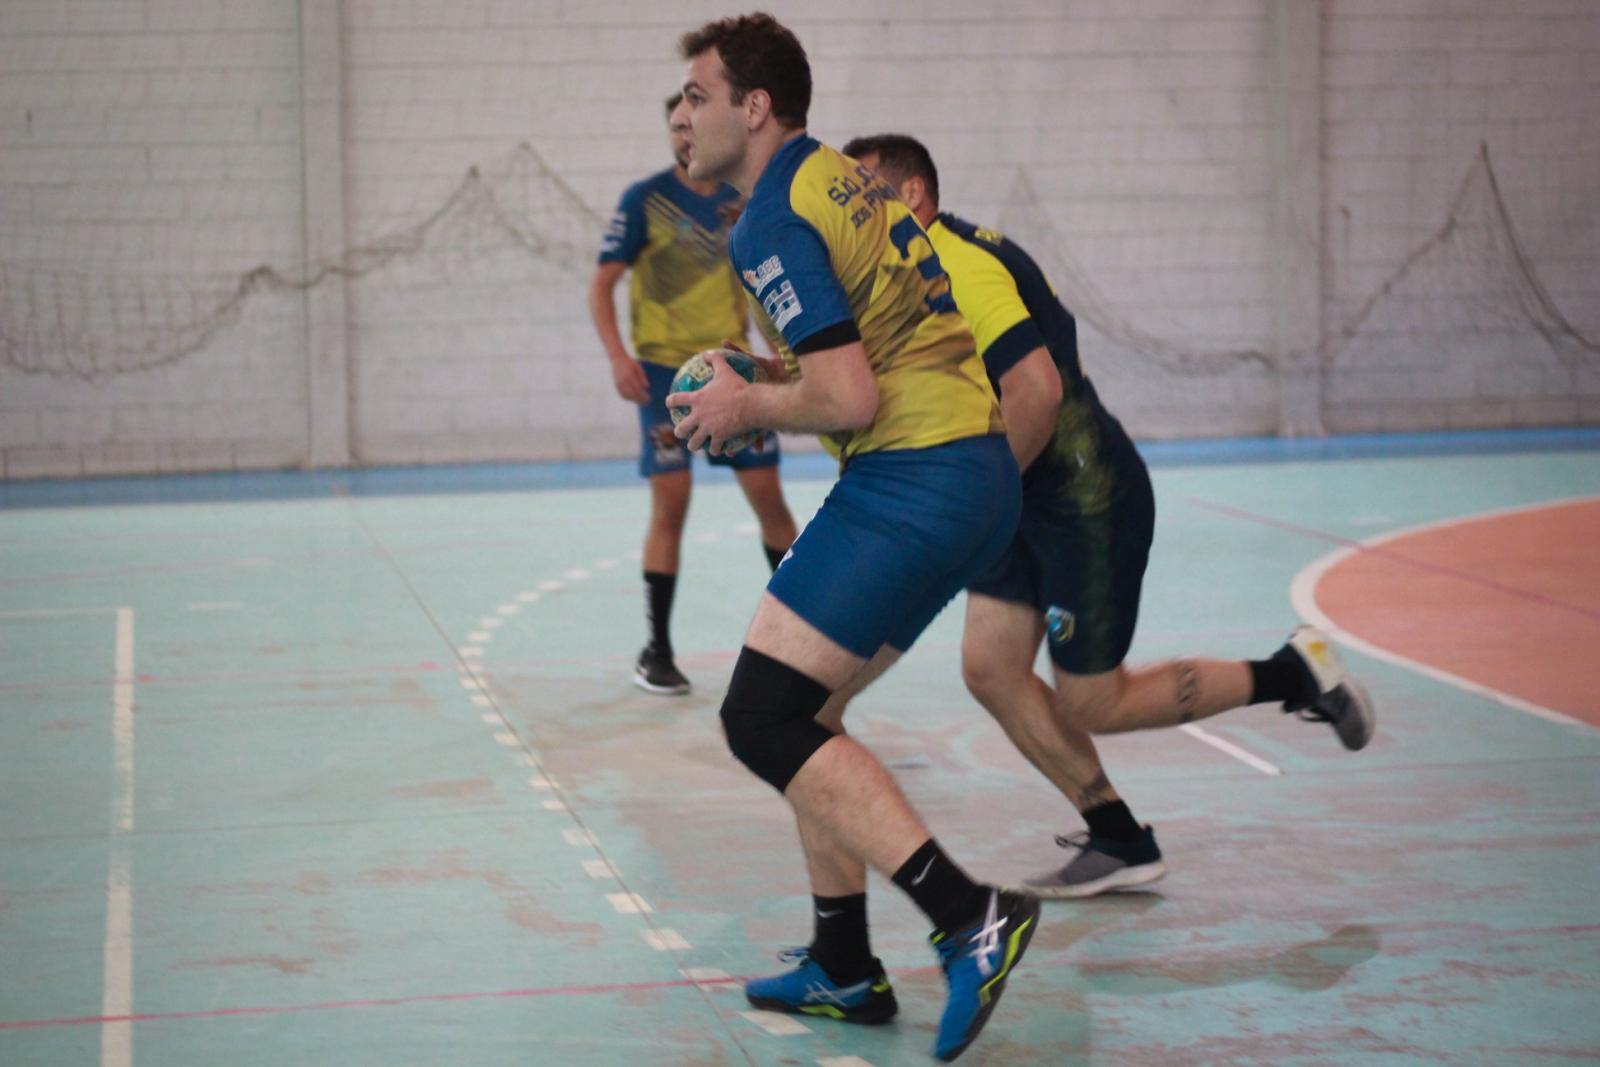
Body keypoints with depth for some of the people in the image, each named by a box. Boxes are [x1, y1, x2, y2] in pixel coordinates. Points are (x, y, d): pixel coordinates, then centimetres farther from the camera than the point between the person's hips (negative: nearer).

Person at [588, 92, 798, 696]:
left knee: (769, 498, 3)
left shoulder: (744, 200, 7)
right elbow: (601, 285, -6)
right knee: (670, 504, -8)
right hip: (665, 372, -3)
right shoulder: (645, 199, -4)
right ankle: (656, 652, 2)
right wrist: (618, 357, -20)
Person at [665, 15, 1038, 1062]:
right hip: (977, 470, 10)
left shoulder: (770, 225, -13)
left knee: (763, 720, -9)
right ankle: (845, 969, 21)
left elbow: (849, 398, -20)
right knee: (800, 710, 16)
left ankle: (970, 915, -15)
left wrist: (747, 405, -2)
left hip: (913, 483, -10)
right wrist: (768, 392, 20)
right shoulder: (841, 175, 17)